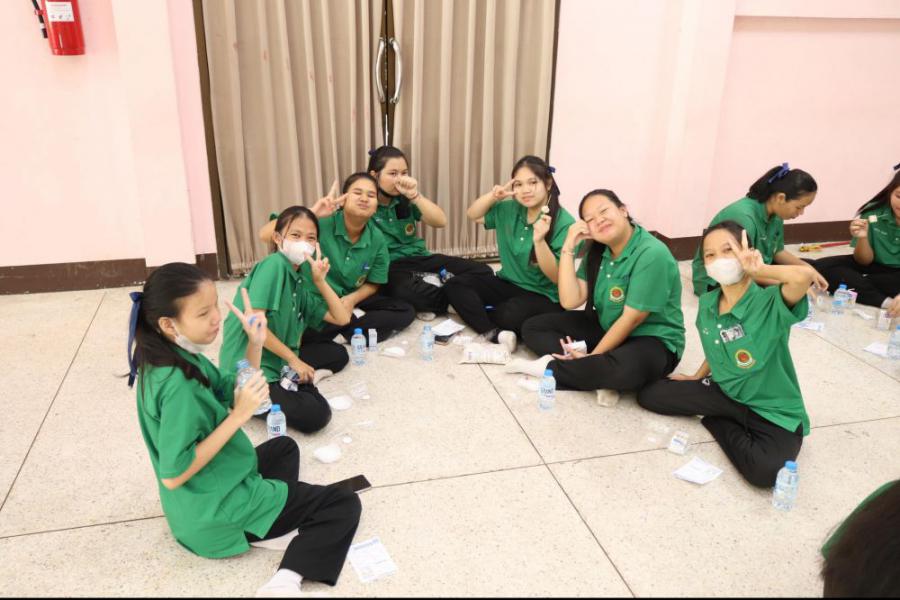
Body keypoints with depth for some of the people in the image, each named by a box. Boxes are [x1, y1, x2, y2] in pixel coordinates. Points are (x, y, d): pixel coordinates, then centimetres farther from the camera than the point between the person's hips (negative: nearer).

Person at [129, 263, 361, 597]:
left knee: (283, 447, 33)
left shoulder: (180, 354, -3)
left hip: (202, 499, 9)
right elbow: (173, 475, -29)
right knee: (344, 505, -2)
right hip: (218, 510, -9)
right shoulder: (177, 384, -31)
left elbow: (232, 393, 6)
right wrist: (238, 417, -29)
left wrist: (255, 344, -9)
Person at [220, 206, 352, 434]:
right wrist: (293, 359, -13)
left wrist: (320, 281, -3)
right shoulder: (274, 263, -14)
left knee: (337, 353, 14)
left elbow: (342, 318, 10)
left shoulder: (301, 282, 9)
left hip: (279, 362, 9)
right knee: (315, 415, -22)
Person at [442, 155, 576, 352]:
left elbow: (557, 278, -19)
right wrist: (493, 196, -8)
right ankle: (494, 333, -27)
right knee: (454, 285, -10)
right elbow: (472, 215, 13)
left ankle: (478, 314, -2)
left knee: (510, 314, -36)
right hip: (509, 284, 6)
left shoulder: (564, 222, -17)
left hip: (545, 297, -6)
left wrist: (539, 240, -35)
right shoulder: (509, 210, 0)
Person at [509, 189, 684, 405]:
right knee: (532, 327, -3)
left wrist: (592, 356, -19)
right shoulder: (597, 252, -1)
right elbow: (570, 301, -9)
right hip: (606, 329, 7)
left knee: (627, 369, -43)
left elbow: (632, 319, -22)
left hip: (652, 340, -7)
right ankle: (601, 376, -19)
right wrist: (568, 247, -14)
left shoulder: (652, 254, -23)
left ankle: (549, 368, -19)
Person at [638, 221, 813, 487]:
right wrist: (698, 376, 19)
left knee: (765, 470, -35)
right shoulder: (707, 304, -5)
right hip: (726, 394, 6)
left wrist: (757, 269, -31)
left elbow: (804, 276, -47)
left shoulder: (771, 303, -25)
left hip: (776, 413, -5)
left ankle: (720, 424, -1)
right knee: (649, 395, 0)